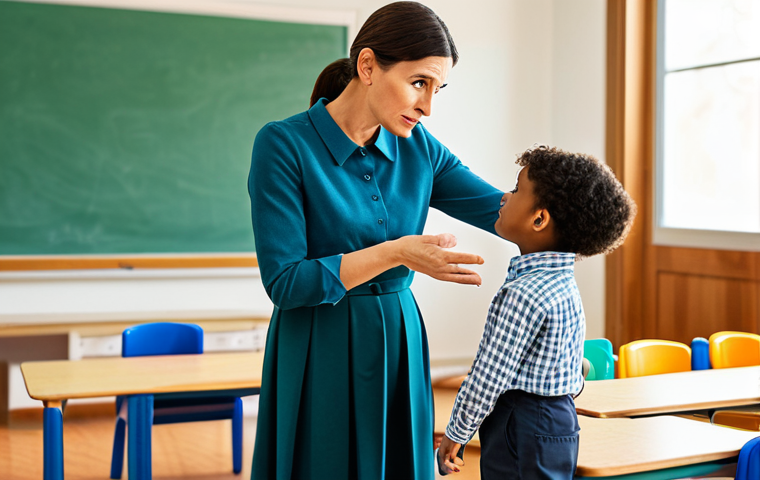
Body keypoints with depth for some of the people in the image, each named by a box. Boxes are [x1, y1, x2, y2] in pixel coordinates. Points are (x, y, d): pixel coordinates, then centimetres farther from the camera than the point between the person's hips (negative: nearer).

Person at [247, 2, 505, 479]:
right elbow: (285, 283, -17)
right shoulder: (284, 145, -13)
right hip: (320, 357, -5)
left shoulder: (419, 148, 3)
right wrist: (397, 252, -24)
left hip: (400, 349, 5)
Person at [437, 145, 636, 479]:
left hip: (522, 430, -10)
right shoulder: (562, 282, 8)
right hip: (557, 418, 10)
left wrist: (456, 434, -8)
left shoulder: (524, 294, -24)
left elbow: (488, 376, -20)